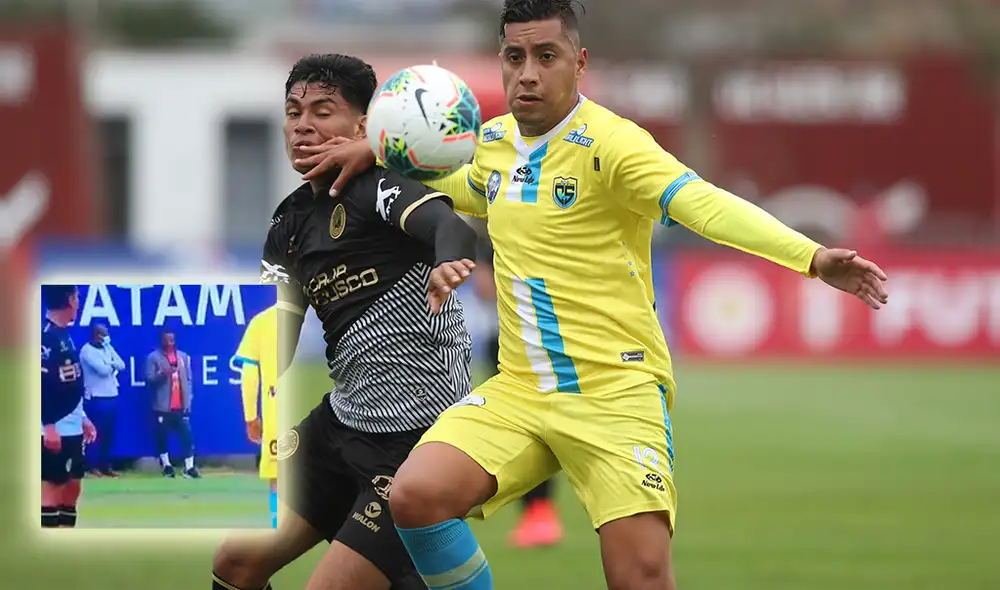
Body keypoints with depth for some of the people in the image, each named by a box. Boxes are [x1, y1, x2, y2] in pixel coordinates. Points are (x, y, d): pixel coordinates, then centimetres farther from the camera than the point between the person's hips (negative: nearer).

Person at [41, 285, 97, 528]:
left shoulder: (64, 335, 15)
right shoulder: (47, 335, -16)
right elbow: (41, 383, -21)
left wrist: (82, 418, 23)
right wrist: (49, 425, -24)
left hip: (71, 428, 10)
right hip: (54, 429, -10)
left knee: (72, 486, 13)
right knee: (51, 486, -8)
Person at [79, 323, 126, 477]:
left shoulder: (107, 348, 15)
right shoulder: (87, 351, -10)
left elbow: (121, 365, 5)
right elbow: (103, 370, -19)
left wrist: (109, 365, -12)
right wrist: (112, 366, 0)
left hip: (112, 396, 7)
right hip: (96, 398, -7)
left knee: (109, 433, 9)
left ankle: (106, 465, 14)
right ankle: (94, 466, 1)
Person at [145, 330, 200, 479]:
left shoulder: (183, 357, 13)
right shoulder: (153, 357, -1)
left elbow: (189, 379, 14)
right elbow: (149, 379, -8)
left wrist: (188, 398, 5)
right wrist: (162, 374, -25)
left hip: (181, 406, 3)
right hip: (162, 406, -3)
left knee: (187, 435, -4)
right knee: (162, 436, 3)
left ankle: (189, 467, -4)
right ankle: (166, 465, 17)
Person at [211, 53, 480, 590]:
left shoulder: (376, 186, -14)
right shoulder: (289, 224, 10)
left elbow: (448, 224, -35)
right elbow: (270, 348, 14)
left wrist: (448, 263, -58)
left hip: (414, 439, -9)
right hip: (341, 422, 9)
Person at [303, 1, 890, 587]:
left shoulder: (609, 144, -13)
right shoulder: (495, 142, 9)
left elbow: (706, 205, -28)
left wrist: (813, 258, -43)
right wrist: (378, 153, 23)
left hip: (617, 392, -6)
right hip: (518, 390, 6)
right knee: (416, 497, -18)